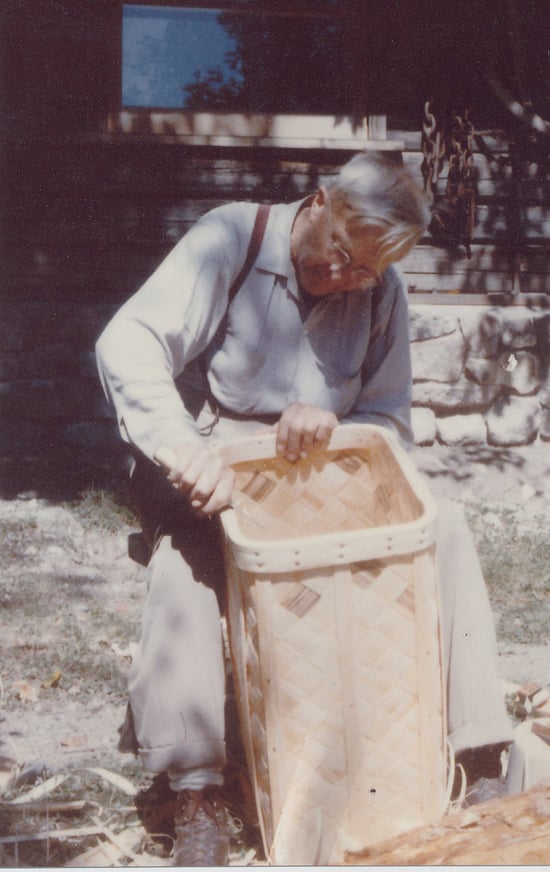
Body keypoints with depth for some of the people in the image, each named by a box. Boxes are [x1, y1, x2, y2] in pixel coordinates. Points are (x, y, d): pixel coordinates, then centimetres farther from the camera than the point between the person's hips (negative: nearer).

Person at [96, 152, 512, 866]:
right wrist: (184, 448, -39)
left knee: (444, 527, -17)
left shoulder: (382, 290, 0)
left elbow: (392, 417, 0)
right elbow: (127, 344, -23)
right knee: (185, 563, -33)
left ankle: (481, 748, -11)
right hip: (211, 464, -3)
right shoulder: (231, 240, -12)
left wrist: (333, 423, -24)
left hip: (323, 467, 3)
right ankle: (197, 791, -23)